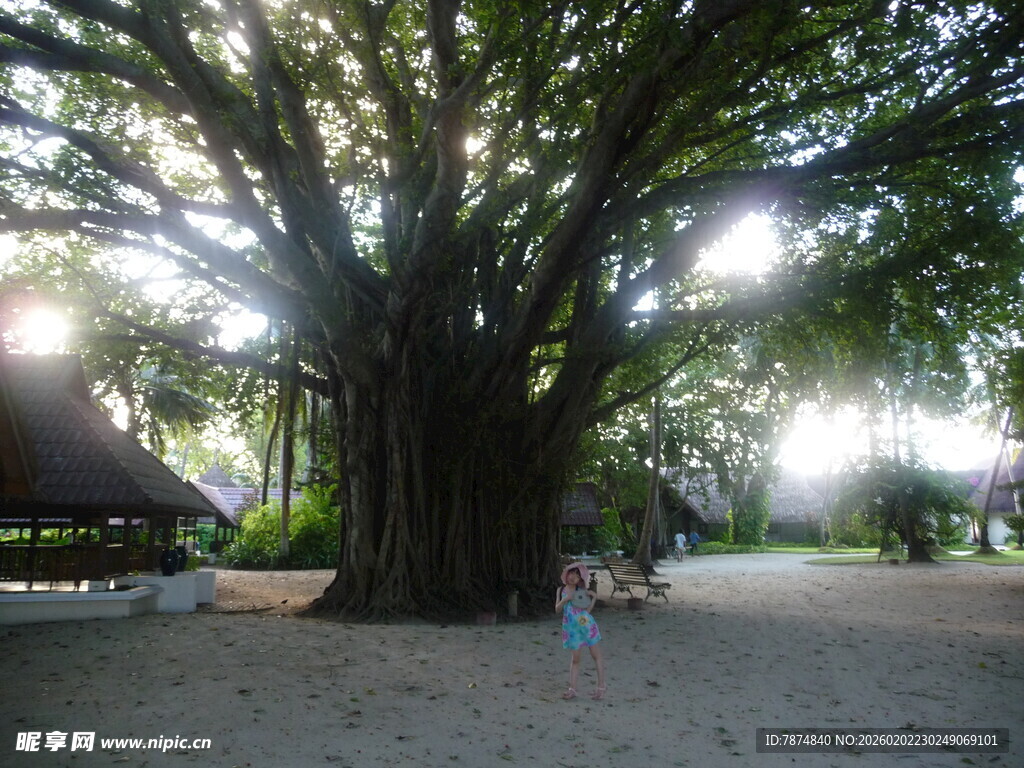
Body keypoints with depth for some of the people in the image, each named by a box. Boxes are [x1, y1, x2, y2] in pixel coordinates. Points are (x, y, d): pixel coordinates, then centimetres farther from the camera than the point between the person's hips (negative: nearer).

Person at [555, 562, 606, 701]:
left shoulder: (581, 590, 0)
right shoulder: (561, 590, 6)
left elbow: (595, 595, 10)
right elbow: (557, 608, 1)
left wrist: (591, 606, -6)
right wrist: (565, 599, -13)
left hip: (586, 625, -2)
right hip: (571, 628, 2)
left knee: (596, 655, 4)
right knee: (575, 658, 6)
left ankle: (601, 687, 11)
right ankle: (572, 689, 9)